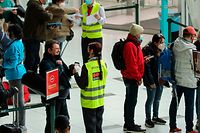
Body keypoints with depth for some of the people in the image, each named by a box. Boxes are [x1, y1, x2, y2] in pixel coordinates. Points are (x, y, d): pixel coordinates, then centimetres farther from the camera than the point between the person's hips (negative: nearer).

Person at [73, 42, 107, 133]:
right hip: (100, 101, 6)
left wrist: (76, 73, -5)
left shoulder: (87, 66, -21)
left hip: (89, 102, -6)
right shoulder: (103, 64, -2)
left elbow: (82, 84, -18)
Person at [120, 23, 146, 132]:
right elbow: (131, 64, -23)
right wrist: (138, 77, -18)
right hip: (132, 78, -11)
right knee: (132, 101, -7)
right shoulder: (130, 46, -18)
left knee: (130, 100, 16)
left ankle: (128, 123, 25)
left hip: (131, 77, 11)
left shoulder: (134, 44, 16)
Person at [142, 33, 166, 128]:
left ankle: (155, 117, 29)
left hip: (160, 80, 8)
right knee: (151, 100, 0)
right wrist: (151, 81, -17)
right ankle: (148, 119, 11)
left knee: (157, 99, 16)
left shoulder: (159, 50, 9)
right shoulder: (148, 50, -14)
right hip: (152, 81, -8)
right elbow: (147, 67, -17)